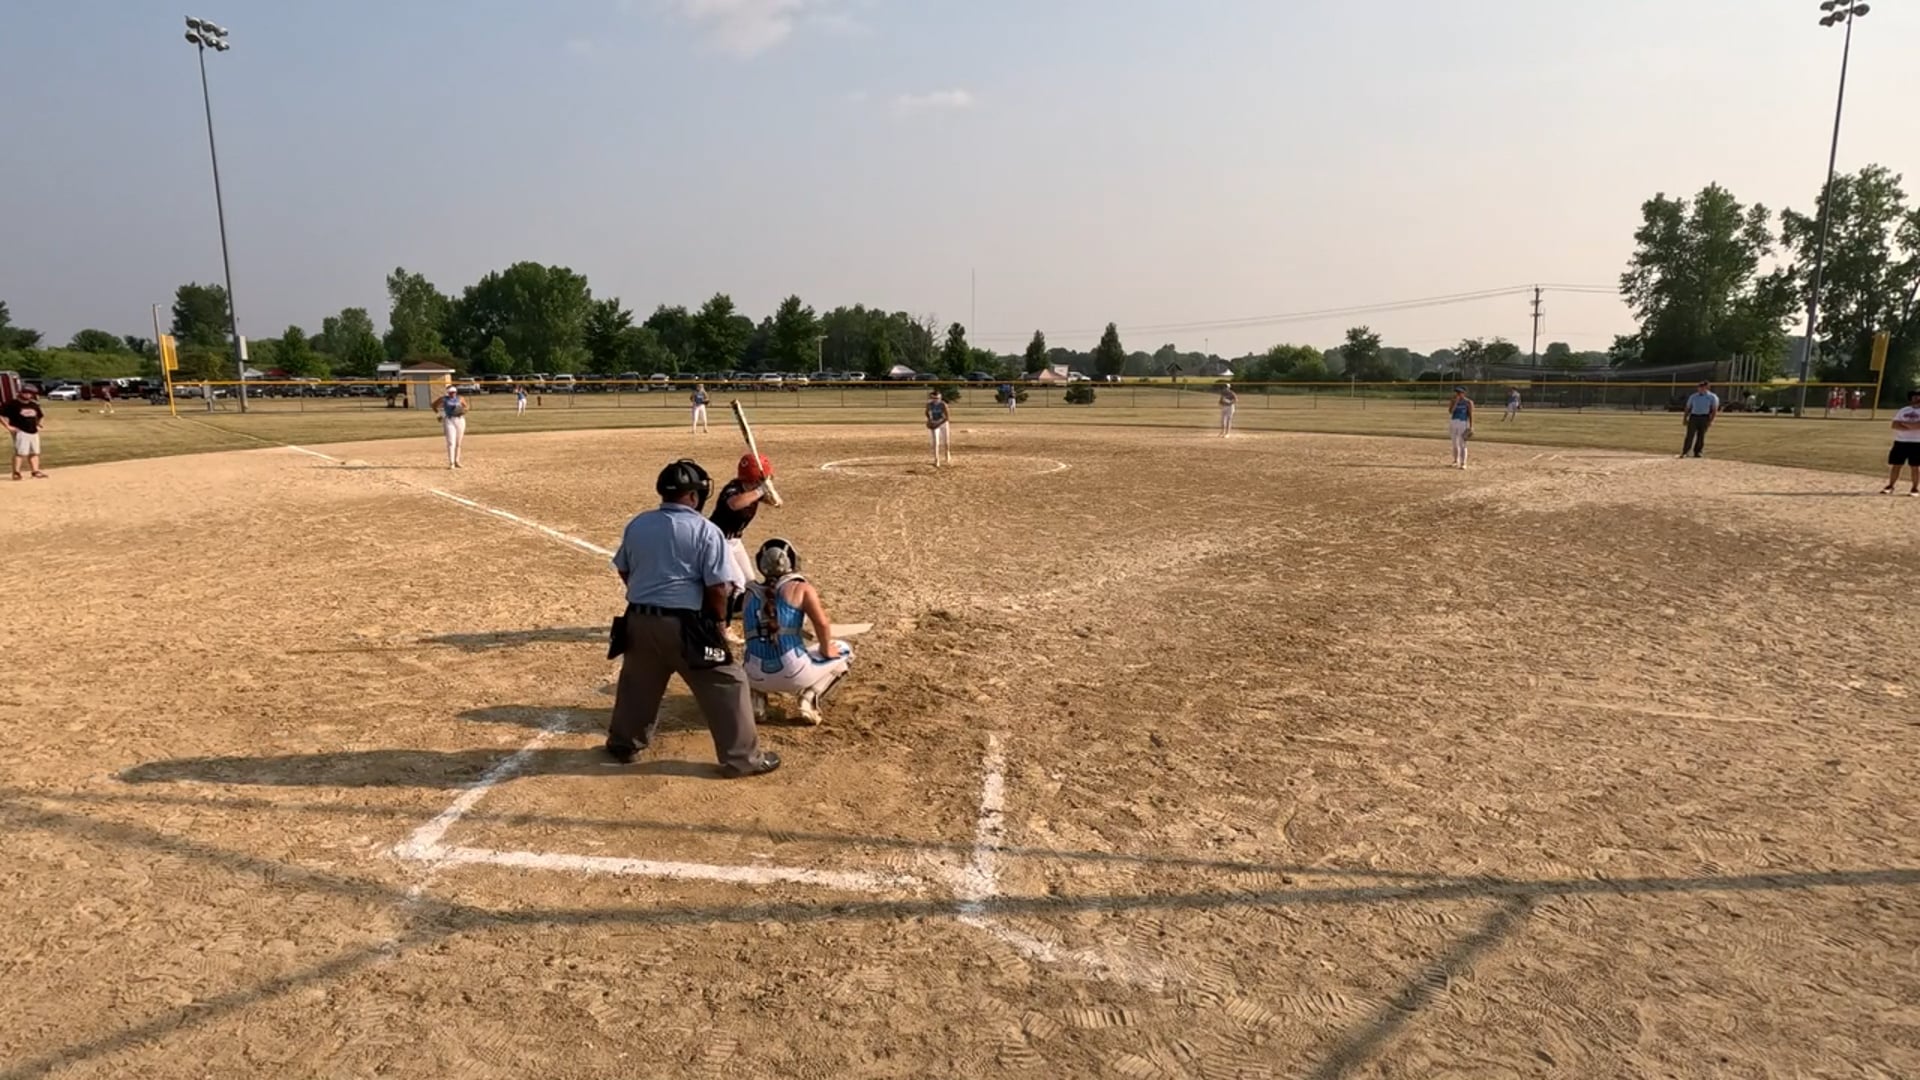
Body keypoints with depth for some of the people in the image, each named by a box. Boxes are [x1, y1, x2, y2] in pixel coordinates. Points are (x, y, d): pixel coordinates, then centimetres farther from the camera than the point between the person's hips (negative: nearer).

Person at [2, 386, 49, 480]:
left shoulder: (34, 405, 14)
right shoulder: (12, 404, -7)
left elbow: (41, 415, 30)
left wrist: (40, 423, 12)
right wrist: (8, 426, -14)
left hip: (34, 432, 7)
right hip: (20, 432, -7)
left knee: (34, 453, 8)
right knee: (20, 453, -12)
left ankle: (35, 471, 13)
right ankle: (16, 473, -8)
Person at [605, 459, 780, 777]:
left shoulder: (637, 524, 5)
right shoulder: (705, 530, -12)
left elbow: (624, 572, 17)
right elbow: (718, 588, -14)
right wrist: (717, 619, 4)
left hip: (638, 621, 6)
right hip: (684, 626, -6)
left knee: (637, 684, 27)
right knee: (726, 684, 5)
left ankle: (623, 743, 44)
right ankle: (741, 758, 9)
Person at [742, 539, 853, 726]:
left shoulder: (751, 593, 12)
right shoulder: (801, 588, -1)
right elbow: (822, 623, -12)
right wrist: (826, 651, 6)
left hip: (757, 677, 4)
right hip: (794, 675, -4)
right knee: (844, 652, 23)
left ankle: (756, 700, 14)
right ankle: (810, 698, 2)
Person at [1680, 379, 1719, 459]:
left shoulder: (1713, 397, 4)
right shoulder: (1693, 396, 14)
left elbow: (1715, 410, -1)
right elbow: (1687, 408, 17)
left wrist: (1711, 420, -12)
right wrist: (1685, 418, 7)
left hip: (1704, 418, -1)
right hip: (1693, 417, 2)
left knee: (1701, 436, 2)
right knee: (1690, 435, -7)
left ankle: (1698, 452, 9)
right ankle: (1684, 452, -10)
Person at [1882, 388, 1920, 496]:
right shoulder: (1903, 411, 11)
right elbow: (1895, 425, 0)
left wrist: (1904, 423, -10)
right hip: (1900, 442, 4)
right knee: (1895, 465, 4)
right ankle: (1890, 486, 12)